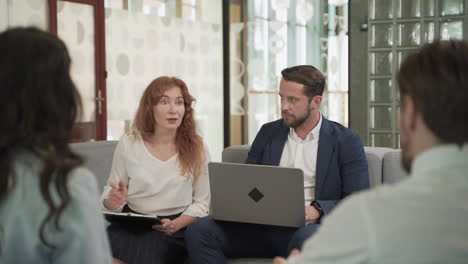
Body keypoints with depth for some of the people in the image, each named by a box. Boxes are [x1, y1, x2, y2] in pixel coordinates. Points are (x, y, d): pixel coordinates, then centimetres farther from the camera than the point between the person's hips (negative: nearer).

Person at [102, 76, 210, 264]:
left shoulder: (196, 148, 2)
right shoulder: (128, 144, 3)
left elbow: (201, 201, 3)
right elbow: (109, 192, 10)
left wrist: (175, 225, -14)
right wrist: (113, 202, -14)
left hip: (175, 229, -1)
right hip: (132, 225, 1)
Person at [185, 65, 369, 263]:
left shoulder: (346, 141, 3)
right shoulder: (268, 133, 15)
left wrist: (318, 210, -19)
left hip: (308, 229, -4)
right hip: (262, 227, 4)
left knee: (307, 240, -41)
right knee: (200, 230, -21)